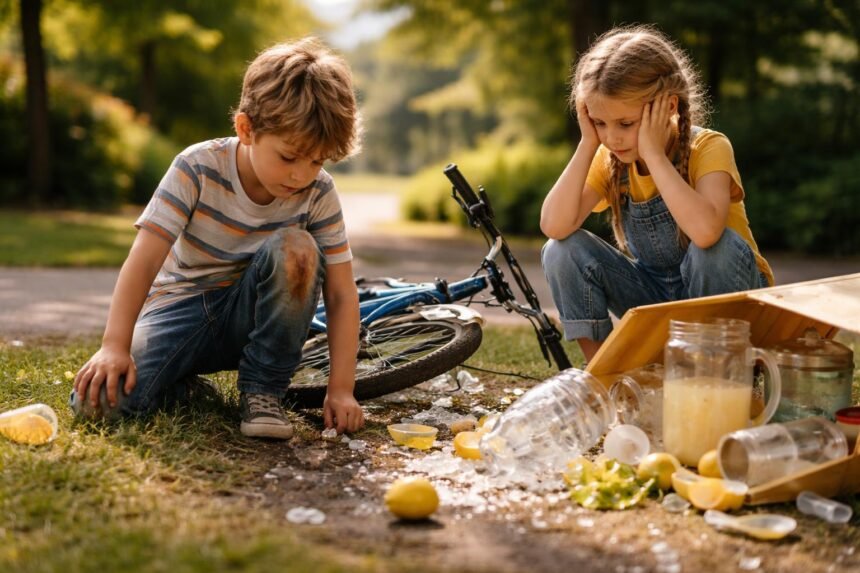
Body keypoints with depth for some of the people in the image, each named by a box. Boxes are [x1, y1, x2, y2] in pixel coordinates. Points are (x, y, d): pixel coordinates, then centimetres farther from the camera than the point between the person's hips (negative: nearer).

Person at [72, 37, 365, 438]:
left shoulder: (319, 194, -13)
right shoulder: (198, 169, -19)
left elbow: (341, 294, -14)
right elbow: (145, 258, -23)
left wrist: (341, 388, -21)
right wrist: (115, 346, -32)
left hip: (253, 317, 2)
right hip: (182, 306, -1)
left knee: (297, 249, -31)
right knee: (103, 394, -28)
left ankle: (263, 391, -14)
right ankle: (184, 386, 8)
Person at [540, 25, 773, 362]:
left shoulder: (709, 147, -22)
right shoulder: (609, 159, -8)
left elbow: (705, 230, -44)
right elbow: (554, 226, -24)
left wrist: (652, 152, -36)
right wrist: (588, 145, -25)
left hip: (726, 296, -4)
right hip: (657, 293, 4)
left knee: (717, 244, -36)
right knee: (562, 252, -17)